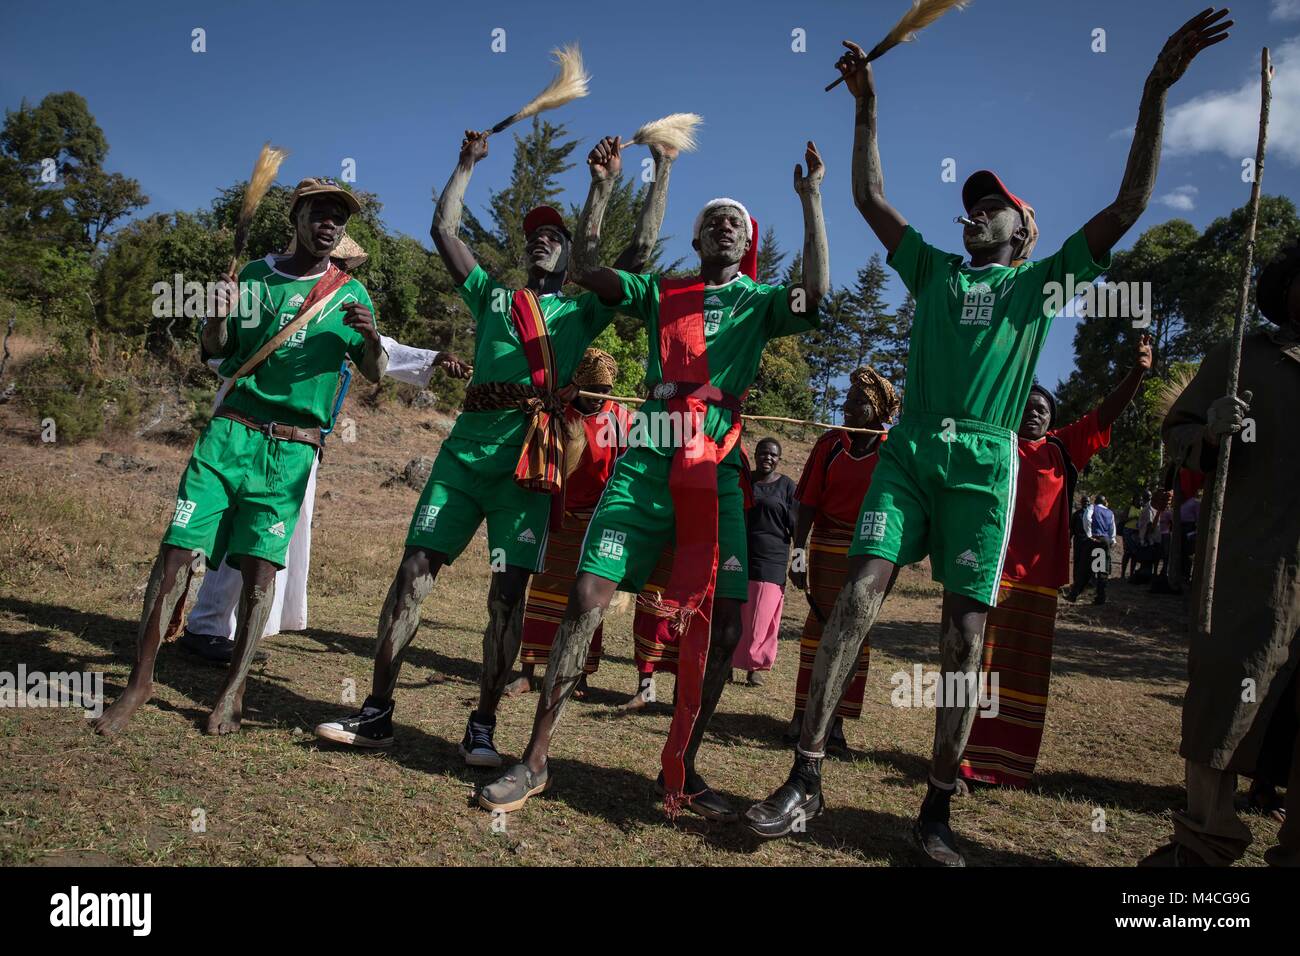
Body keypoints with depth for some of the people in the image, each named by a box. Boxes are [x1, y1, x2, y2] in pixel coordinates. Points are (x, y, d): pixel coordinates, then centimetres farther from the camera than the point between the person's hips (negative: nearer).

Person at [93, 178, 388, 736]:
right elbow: (214, 350, 12)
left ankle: (233, 694, 5)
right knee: (178, 551, -5)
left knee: (261, 566, -6)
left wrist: (371, 337, -18)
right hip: (229, 432, 1)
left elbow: (375, 374, 3)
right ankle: (140, 681, 7)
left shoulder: (351, 293, 8)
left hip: (292, 448, -1)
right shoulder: (255, 276, 12)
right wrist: (218, 316, -10)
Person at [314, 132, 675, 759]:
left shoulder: (582, 310, 20)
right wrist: (468, 163, 29)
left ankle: (482, 724, 5)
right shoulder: (492, 296, 26)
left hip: (534, 454, -2)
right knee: (414, 570, -4)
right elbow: (444, 229, 24)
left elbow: (642, 247, 15)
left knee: (510, 588, -6)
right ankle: (376, 712, 4)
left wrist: (662, 170, 16)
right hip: (469, 441, 2)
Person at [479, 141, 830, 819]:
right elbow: (586, 272, 13)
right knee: (587, 597, -10)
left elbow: (816, 292, -2)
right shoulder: (661, 293, 19)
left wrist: (810, 196, 0)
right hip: (646, 462, 0)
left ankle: (679, 772, 11)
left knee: (723, 623, -6)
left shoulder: (758, 302, 16)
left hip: (715, 471, 0)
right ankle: (535, 762, -1)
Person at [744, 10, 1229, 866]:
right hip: (910, 448, 1)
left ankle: (938, 809, 6)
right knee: (860, 593, -13)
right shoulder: (936, 272, 21)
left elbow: (1129, 206, 9)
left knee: (965, 633, -3)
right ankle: (806, 779, -10)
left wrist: (1156, 93, 4)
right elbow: (870, 197, 20)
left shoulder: (1040, 282, 16)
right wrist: (868, 104, 17)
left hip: (985, 462, -1)